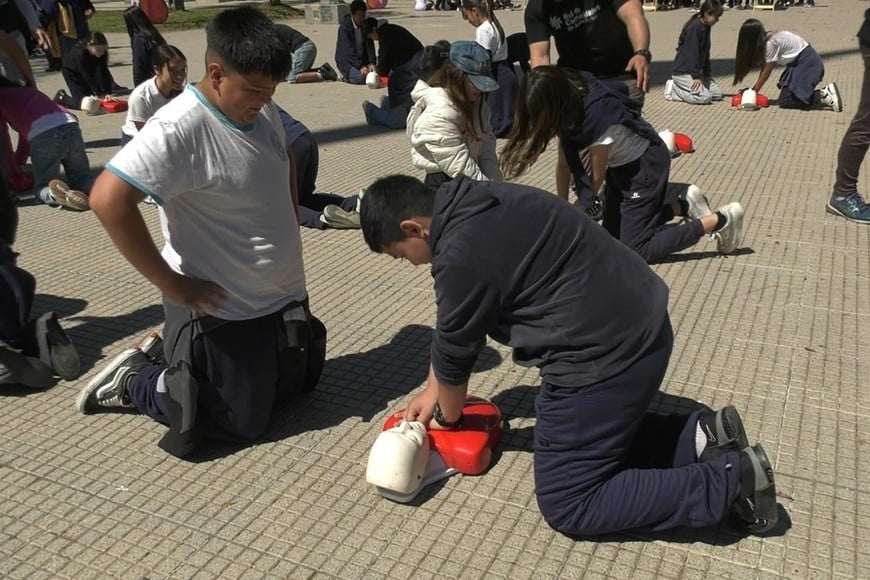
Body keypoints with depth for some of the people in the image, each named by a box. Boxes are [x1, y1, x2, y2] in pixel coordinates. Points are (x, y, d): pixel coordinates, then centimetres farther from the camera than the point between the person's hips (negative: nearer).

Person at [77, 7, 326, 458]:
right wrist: (170, 284, -24)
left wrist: (290, 247, 12)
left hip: (285, 298, 8)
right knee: (241, 423, 2)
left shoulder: (264, 110, 0)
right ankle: (134, 380, 22)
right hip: (221, 311, -8)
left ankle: (174, 356, 31)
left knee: (301, 382, 23)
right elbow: (108, 199, -30)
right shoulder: (178, 129, -25)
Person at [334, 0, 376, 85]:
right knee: (360, 78, -32)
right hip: (346, 61, -7)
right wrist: (360, 66, -34)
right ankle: (345, 75, 0)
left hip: (362, 59, 7)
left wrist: (371, 63, -20)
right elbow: (349, 50, -24)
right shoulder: (344, 27, -17)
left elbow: (369, 46, -4)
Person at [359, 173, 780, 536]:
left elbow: (455, 349, -6)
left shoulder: (463, 252, -22)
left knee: (566, 504, 2)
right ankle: (701, 436, 17)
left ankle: (732, 479, 2)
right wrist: (433, 390, 23)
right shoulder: (473, 206, 9)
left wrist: (447, 416, 13)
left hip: (606, 355, -10)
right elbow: (452, 328, 19)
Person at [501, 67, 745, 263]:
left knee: (635, 249, -9)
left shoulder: (596, 114, -34)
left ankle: (721, 219, -2)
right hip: (622, 164, 8)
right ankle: (684, 205, 18)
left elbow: (597, 176, -21)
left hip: (646, 164, -8)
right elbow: (567, 158, -2)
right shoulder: (569, 104, -13)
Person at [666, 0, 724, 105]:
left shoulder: (706, 28, 11)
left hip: (694, 70, 10)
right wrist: (696, 76, -22)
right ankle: (673, 89, -6)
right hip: (682, 72, -10)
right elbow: (692, 53, -22)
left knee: (718, 94, 3)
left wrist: (707, 74, 16)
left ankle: (680, 87, 10)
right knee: (705, 97, -22)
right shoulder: (694, 27, -19)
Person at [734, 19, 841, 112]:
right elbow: (764, 67, 7)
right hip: (799, 63, 9)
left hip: (807, 63, -9)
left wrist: (754, 91, -5)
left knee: (785, 101, -12)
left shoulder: (770, 43, -21)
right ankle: (826, 91, 6)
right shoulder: (765, 40, 5)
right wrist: (754, 89, 4)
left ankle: (824, 97, -13)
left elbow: (767, 70, -13)